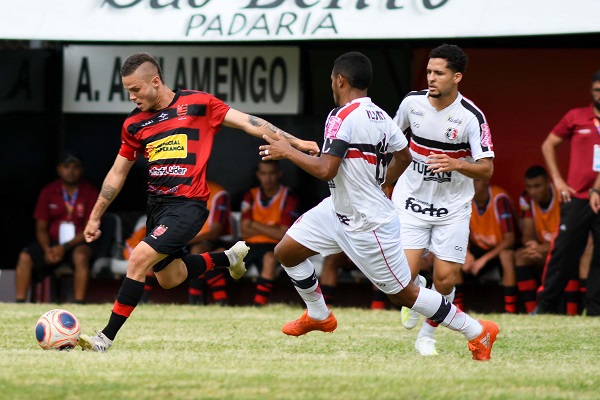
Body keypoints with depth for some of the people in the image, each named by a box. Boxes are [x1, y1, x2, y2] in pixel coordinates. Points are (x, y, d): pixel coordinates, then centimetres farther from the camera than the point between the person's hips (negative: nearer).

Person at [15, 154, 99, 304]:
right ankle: (20, 302, -24)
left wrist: (64, 247, -19)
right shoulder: (48, 192, 4)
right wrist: (47, 250, -17)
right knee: (25, 256, -23)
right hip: (52, 242, 3)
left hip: (77, 243, -3)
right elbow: (41, 228, 4)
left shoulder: (90, 193, -3)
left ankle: (79, 303, -40)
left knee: (81, 256, -37)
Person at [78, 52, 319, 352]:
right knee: (169, 279, 16)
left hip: (188, 204, -7)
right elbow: (117, 174, 18)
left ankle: (106, 338, -16)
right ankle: (227, 258, 41)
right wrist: (95, 217, 19)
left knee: (140, 258, -21)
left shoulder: (197, 103, -5)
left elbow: (247, 122, -3)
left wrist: (295, 142, -8)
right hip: (157, 204, 7)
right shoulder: (134, 124, 8)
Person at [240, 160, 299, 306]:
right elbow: (245, 231, 2)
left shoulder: (288, 197, -3)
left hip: (273, 246, -4)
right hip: (250, 245, 4)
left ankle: (258, 307, -42)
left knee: (270, 258, -39)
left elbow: (283, 234, -11)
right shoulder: (251, 196, 11)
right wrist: (269, 228, -7)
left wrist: (255, 225, -3)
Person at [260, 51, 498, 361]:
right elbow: (404, 157, 15)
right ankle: (319, 316, 30)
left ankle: (477, 331, 9)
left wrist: (287, 151, -15)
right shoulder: (379, 116, 3)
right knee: (286, 252, 11)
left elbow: (325, 170, -29)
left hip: (369, 225, -9)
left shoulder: (342, 117, -24)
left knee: (402, 294, 1)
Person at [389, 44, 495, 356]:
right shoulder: (412, 102, -5)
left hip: (452, 209, -1)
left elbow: (486, 169, -15)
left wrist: (455, 165, -32)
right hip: (411, 201, 1)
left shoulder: (471, 116, -15)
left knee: (445, 279, -4)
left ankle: (426, 336, 20)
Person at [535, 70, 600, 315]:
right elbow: (548, 145, 13)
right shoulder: (576, 117, 5)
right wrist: (558, 180, 4)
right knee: (563, 253, -3)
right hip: (577, 199, 0)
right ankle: (546, 305, 4)